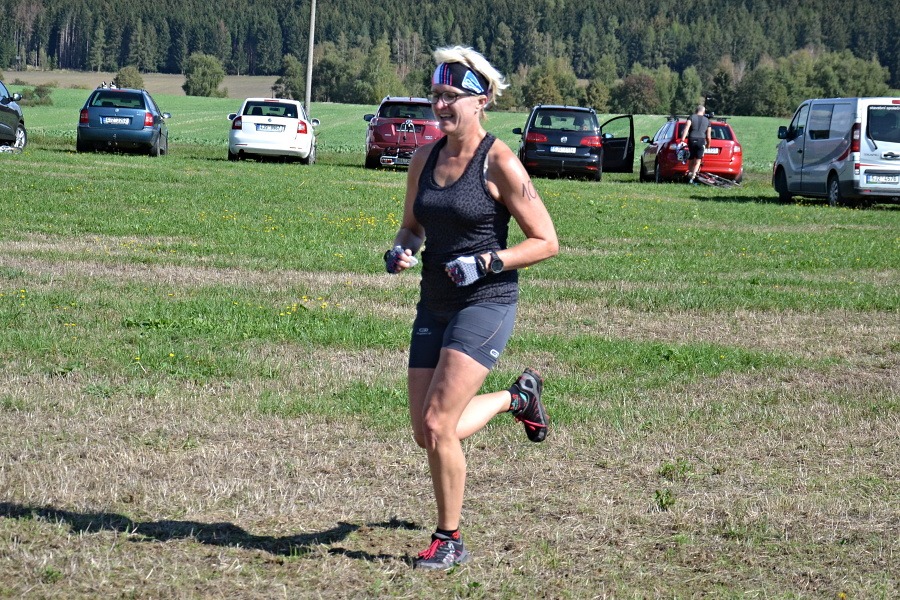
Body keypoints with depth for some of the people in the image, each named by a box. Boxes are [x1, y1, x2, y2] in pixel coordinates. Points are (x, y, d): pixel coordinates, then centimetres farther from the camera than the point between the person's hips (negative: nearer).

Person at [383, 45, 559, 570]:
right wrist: (401, 251, -3)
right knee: (426, 433, 9)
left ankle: (450, 541, 5)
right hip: (435, 304, 7)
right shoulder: (425, 158, 6)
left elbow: (547, 242, -9)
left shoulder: (499, 163, -12)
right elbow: (412, 226, 20)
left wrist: (486, 262, -20)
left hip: (486, 303, -7)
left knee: (437, 425, -15)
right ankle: (517, 397, 37)